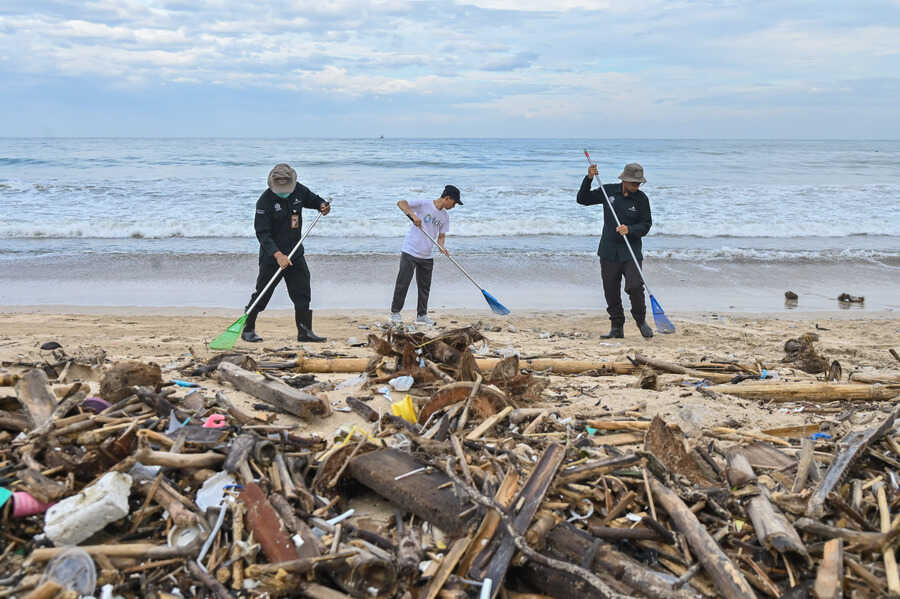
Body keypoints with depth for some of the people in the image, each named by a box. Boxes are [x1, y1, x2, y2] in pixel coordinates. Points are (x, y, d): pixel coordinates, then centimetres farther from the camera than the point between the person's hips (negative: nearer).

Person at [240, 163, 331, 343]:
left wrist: (322, 205, -4)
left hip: (295, 252, 5)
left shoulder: (298, 190, -2)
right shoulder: (265, 200, -18)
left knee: (302, 292, 5)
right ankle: (248, 330, 16)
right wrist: (278, 255, -34)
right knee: (262, 294, 2)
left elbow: (313, 199, 20)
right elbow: (262, 233, -22)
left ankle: (305, 331, 13)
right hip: (272, 255, -5)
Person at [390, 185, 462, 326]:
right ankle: (395, 312, 10)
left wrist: (441, 247, -8)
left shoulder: (445, 216, 9)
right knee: (403, 283, -2)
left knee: (425, 287, 10)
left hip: (427, 256, 6)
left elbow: (441, 235, 13)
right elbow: (401, 203, -18)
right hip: (410, 252, -6)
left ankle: (421, 315, 22)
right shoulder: (424, 204, -11)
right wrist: (413, 215, -33)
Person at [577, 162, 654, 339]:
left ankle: (641, 321, 9)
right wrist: (588, 179, -7)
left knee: (635, 286, -14)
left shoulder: (641, 198, -2)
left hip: (631, 251, -2)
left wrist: (629, 230, -19)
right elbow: (582, 199, 7)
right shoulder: (608, 191, 2)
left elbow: (646, 225, 0)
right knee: (611, 291, 4)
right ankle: (617, 327, 16)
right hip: (609, 251, 2)